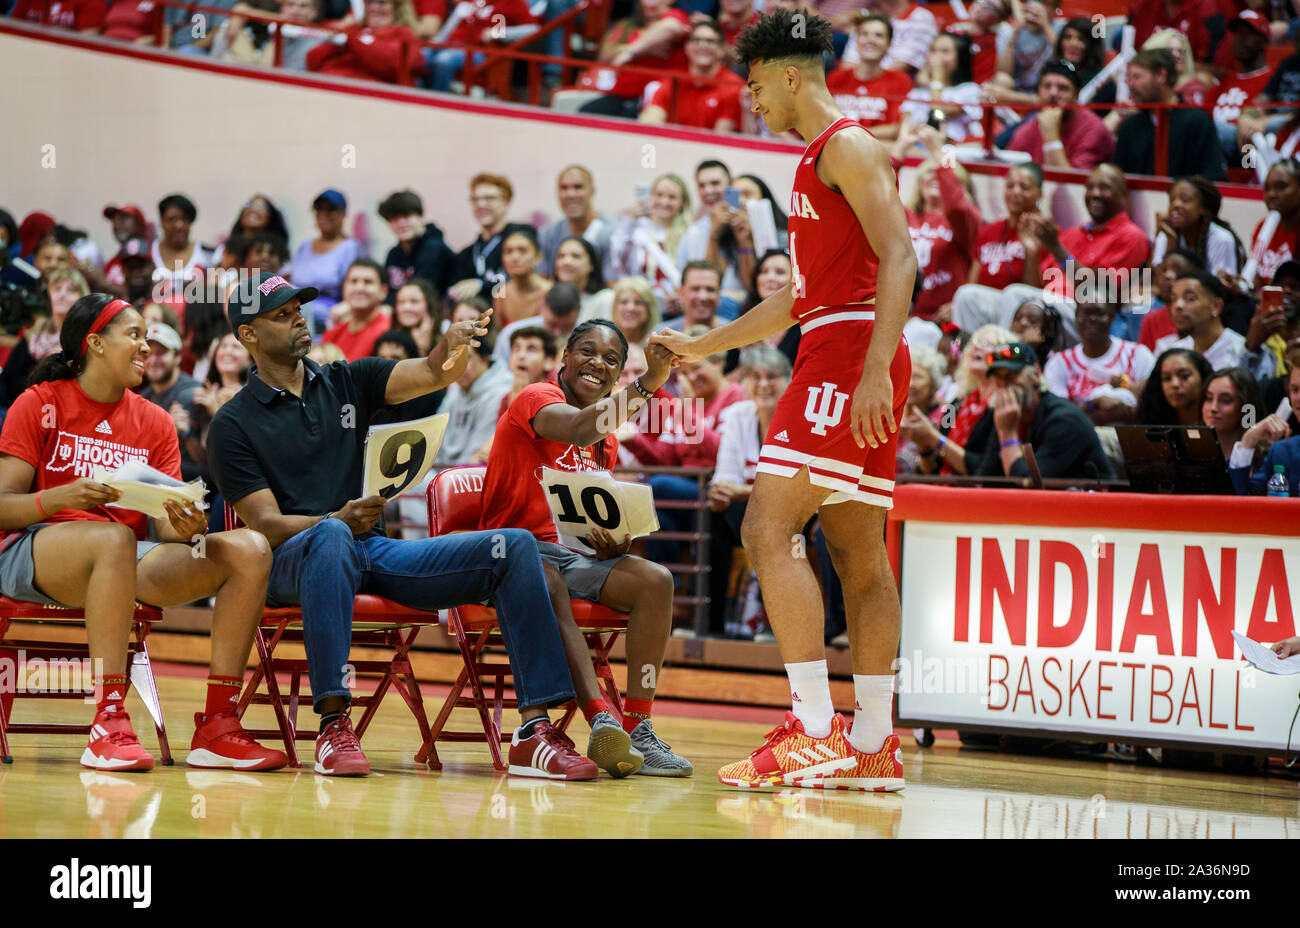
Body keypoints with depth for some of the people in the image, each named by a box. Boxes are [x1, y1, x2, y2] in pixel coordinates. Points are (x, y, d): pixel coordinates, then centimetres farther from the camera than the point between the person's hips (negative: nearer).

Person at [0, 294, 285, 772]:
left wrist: (187, 529, -17)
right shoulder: (39, 405, 3)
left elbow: (166, 523, 7)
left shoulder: (155, 423, 16)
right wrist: (61, 498, -24)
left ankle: (217, 728, -23)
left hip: (125, 558, 5)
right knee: (113, 538, -40)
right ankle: (108, 724, -45)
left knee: (249, 549, -16)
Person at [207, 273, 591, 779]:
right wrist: (339, 521, -24)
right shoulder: (232, 426, 3)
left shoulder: (348, 382, 16)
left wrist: (454, 346, -22)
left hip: (373, 552, 5)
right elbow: (265, 523, -6)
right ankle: (333, 727, -43)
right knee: (331, 537, -42)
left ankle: (534, 733, -23)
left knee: (514, 547, -13)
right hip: (291, 562, -5)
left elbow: (432, 374, 2)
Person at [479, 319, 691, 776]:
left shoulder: (607, 443, 19)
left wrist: (613, 543, -5)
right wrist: (649, 383, -39)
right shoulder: (537, 398, -6)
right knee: (550, 587, -40)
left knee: (656, 580, -18)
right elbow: (579, 430, -29)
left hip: (570, 552, 7)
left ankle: (636, 730, -26)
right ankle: (601, 721, -55)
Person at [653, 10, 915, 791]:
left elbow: (899, 258, -18)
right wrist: (703, 346, 35)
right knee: (859, 556, 7)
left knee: (768, 526, -17)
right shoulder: (818, 162, 26)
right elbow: (797, 298, 32)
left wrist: (874, 369, -27)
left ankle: (817, 729, -23)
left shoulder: (848, 147, -5)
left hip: (849, 349, -10)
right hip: (833, 359, 10)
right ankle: (874, 746, 7)